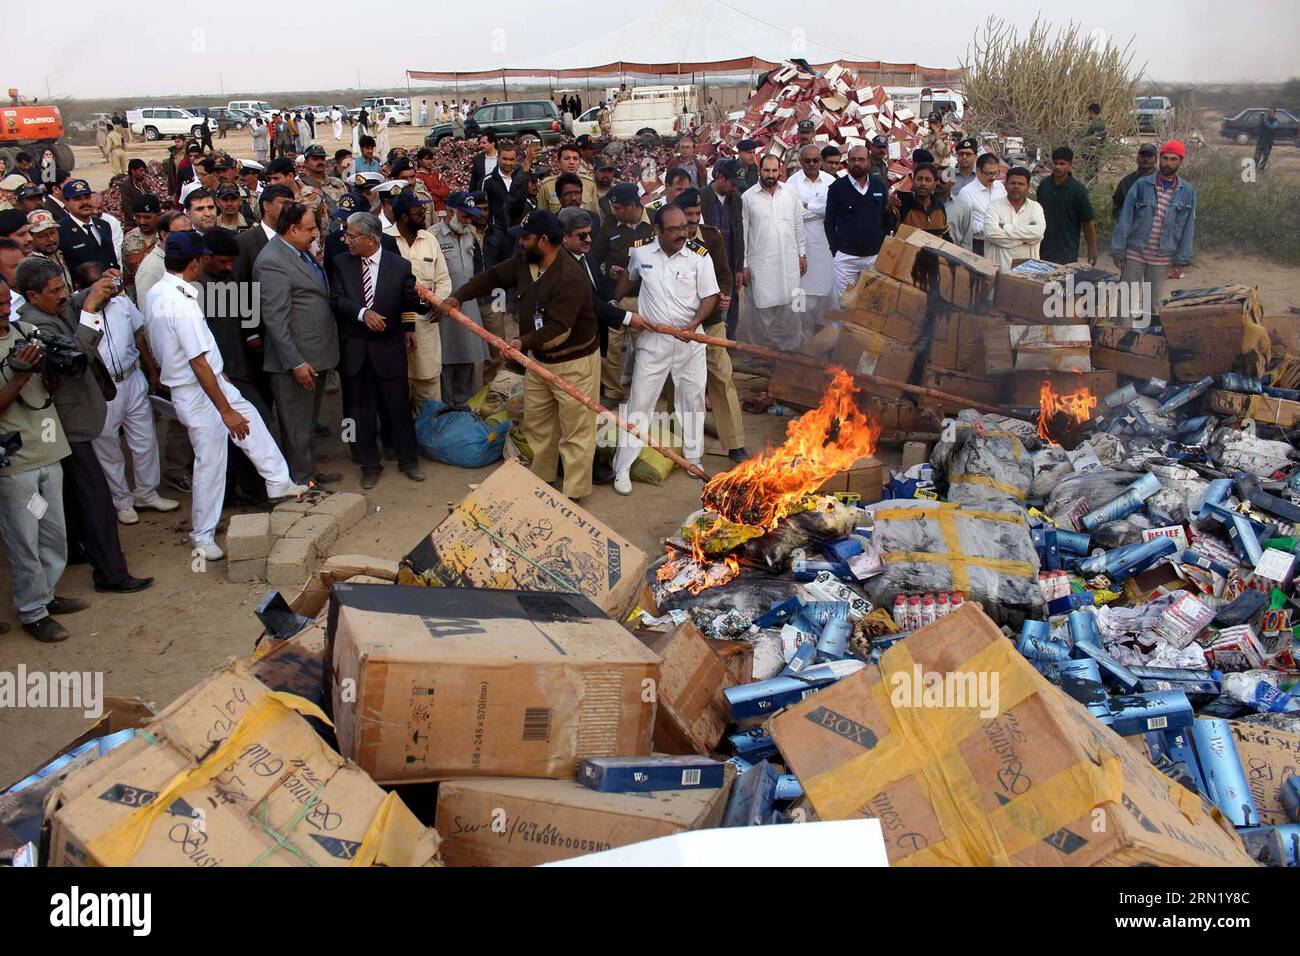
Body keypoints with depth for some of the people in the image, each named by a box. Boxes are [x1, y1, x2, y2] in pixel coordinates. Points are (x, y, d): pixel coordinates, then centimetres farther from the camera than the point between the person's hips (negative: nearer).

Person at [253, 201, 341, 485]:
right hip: (296, 359, -10)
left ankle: (309, 473, 34)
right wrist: (296, 363, -23)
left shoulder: (300, 253, 11)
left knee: (309, 420, 21)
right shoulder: (272, 262, -19)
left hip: (315, 355, 10)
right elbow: (276, 320, -22)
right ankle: (301, 482, 13)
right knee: (297, 425, 3)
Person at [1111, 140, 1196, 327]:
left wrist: (1182, 259, -1)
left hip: (1163, 258, 1)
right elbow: (1125, 219, -3)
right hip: (1134, 253, -1)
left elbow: (1188, 227, 4)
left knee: (1154, 305, 9)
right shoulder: (1141, 185, -2)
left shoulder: (1188, 192, 2)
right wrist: (1118, 250, -7)